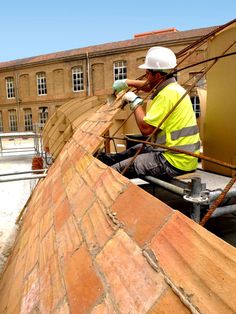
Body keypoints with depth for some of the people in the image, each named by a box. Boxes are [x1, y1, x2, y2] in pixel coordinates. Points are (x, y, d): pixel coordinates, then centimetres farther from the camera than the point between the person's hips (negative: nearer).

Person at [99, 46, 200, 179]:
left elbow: (145, 128, -23)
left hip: (174, 162, -10)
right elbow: (149, 86, 31)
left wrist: (135, 101, -10)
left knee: (115, 171, -9)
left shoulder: (167, 94, -20)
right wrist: (126, 82, 32)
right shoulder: (173, 86, 11)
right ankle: (107, 159, 44)